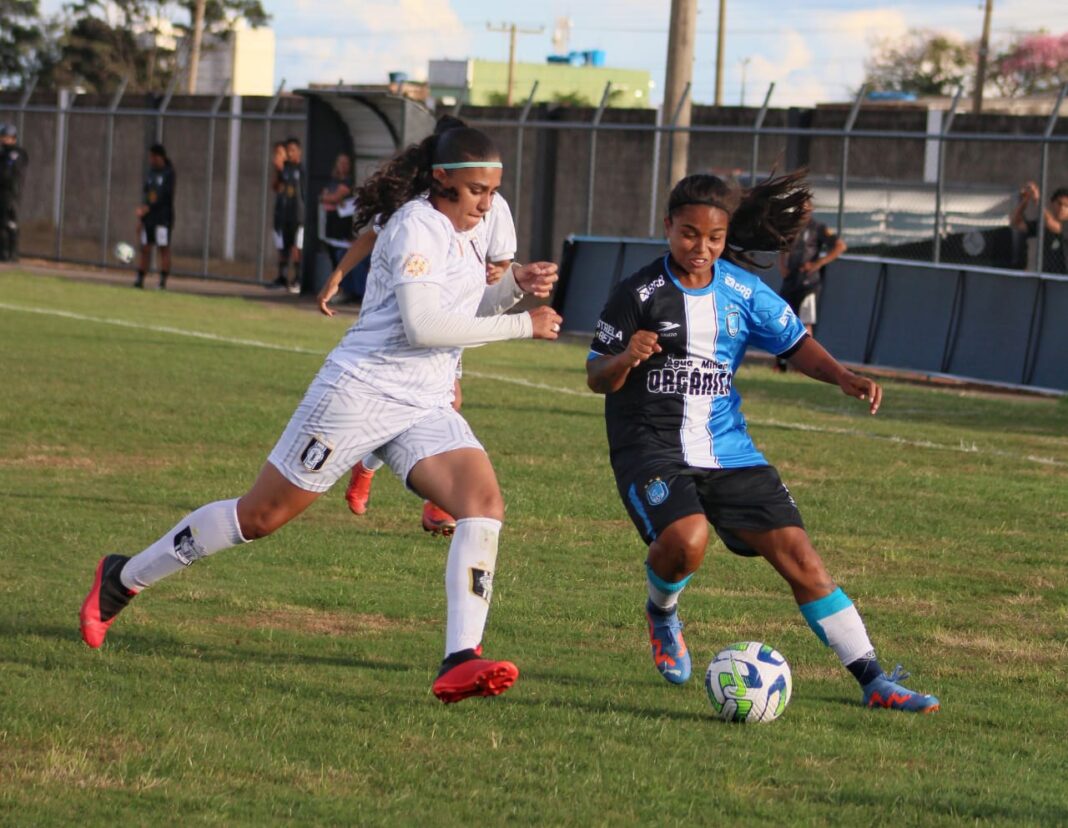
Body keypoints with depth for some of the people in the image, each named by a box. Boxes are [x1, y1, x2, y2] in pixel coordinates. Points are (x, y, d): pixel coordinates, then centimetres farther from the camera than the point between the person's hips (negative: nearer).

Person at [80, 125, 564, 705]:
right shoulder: (415, 224, -14)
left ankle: (460, 662, -27)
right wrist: (519, 327, -18)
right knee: (260, 515, 2)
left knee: (485, 501, -18)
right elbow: (421, 326, -24)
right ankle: (122, 580, 22)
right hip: (361, 392, -8)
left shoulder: (463, 233, 12)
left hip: (425, 408, 8)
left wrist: (512, 287, 6)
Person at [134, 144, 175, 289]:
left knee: (164, 248, -6)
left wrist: (147, 208, -18)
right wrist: (140, 219, 13)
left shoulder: (169, 173, -5)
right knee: (145, 248, 4)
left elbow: (165, 196, -12)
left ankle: (163, 281, -7)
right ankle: (140, 279, 6)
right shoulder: (150, 173, 14)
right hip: (148, 217, 6)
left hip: (163, 218, -6)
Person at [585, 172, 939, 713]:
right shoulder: (639, 294, -8)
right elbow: (597, 379, -6)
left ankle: (873, 682, 3)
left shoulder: (742, 291, 2)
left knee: (798, 555, -3)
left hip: (727, 450, 4)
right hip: (651, 449, -4)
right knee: (686, 540, -32)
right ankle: (661, 613, 6)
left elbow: (794, 343, 13)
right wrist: (626, 359, -28)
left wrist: (843, 377, -5)